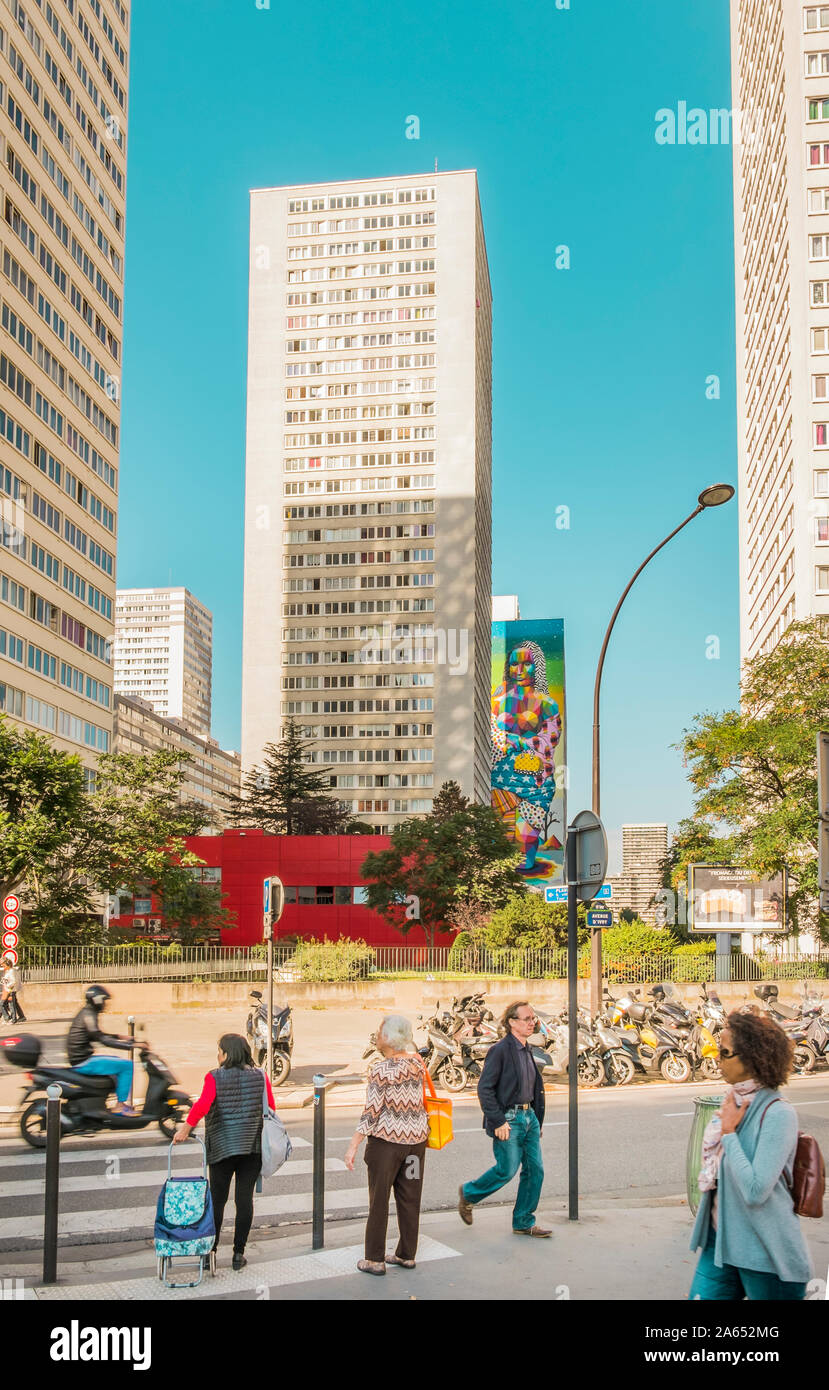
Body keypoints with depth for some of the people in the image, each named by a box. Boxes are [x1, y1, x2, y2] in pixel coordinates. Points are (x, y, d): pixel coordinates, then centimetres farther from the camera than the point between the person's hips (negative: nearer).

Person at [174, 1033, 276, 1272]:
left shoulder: (215, 1077, -7)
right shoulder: (260, 1076, 2)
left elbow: (203, 1104, -22)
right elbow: (271, 1109, 3)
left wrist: (185, 1129, -14)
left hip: (222, 1146, -2)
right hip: (253, 1146, 2)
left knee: (217, 1199, 10)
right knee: (244, 1198, 6)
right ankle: (238, 1253, 8)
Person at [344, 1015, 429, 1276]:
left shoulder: (381, 1069, -16)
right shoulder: (417, 1062, 2)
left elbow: (371, 1113, -17)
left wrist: (353, 1146, -13)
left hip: (386, 1139, -6)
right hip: (416, 1137, 6)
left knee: (379, 1198, 5)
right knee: (410, 1198, 13)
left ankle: (375, 1260, 10)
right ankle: (407, 1254, 21)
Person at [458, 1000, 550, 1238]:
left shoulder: (526, 1050, 12)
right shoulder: (500, 1050, -14)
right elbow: (484, 1088, -16)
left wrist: (536, 1119, 17)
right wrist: (498, 1122, -18)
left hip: (529, 1117, 8)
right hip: (508, 1119, -8)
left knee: (535, 1169, 5)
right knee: (507, 1170, -1)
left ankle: (524, 1223, 17)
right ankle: (468, 1193, 23)